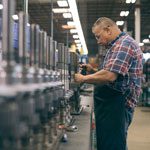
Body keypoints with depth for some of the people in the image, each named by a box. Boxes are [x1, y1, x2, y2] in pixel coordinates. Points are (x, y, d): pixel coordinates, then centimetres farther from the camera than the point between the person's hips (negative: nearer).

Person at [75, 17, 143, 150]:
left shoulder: (124, 43, -13)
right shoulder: (118, 45, 21)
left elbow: (110, 76, -25)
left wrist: (83, 79, -12)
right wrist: (93, 71, 12)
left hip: (116, 105, -11)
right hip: (111, 105, 11)